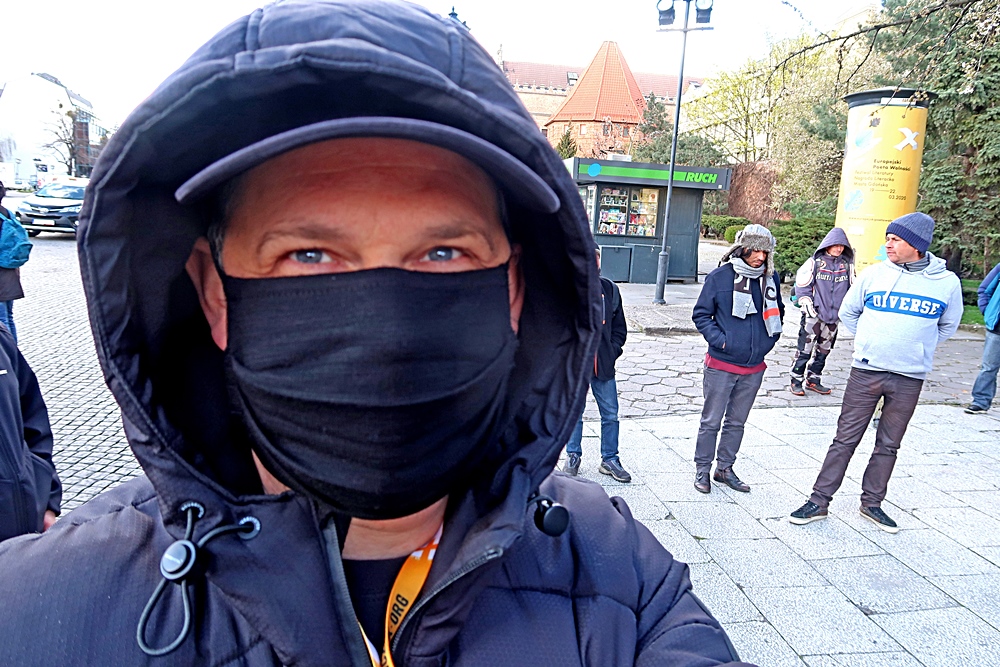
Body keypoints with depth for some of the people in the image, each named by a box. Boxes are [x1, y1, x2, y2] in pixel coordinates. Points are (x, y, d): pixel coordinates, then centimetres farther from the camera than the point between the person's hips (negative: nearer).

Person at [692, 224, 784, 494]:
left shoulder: (771, 278, 4)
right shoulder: (720, 276, -9)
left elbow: (777, 312, 21)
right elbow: (701, 314, -3)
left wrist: (771, 337, 9)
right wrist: (718, 339, -13)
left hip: (754, 367, 5)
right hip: (721, 364, -4)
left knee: (737, 422, 15)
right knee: (711, 421, 4)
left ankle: (725, 468, 30)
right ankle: (702, 470, 19)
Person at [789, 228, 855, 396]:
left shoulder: (847, 264, 7)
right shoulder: (815, 262, -5)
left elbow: (852, 288, 16)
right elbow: (802, 284, -5)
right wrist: (807, 304, -10)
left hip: (834, 316, 5)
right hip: (814, 315, -5)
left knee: (824, 350, 13)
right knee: (805, 349, -5)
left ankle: (813, 380, 25)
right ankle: (796, 381, 4)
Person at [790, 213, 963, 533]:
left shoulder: (947, 282, -2)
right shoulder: (874, 274, -2)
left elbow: (948, 325, 16)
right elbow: (848, 311, 13)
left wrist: (917, 349, 9)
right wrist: (870, 340, 9)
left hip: (910, 379, 1)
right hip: (866, 372, 0)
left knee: (888, 445, 12)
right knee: (845, 439, 3)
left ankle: (872, 503, 27)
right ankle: (819, 501, 10)